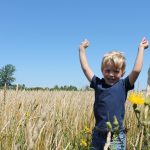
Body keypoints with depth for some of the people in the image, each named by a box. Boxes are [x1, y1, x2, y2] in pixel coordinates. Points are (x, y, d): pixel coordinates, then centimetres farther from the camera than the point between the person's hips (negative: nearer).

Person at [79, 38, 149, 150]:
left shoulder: (123, 85, -2)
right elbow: (85, 68, 3)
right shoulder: (98, 84, 2)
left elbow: (136, 70, -12)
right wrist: (82, 49, 8)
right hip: (99, 135, 2)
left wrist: (141, 48, -5)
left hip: (117, 136, -2)